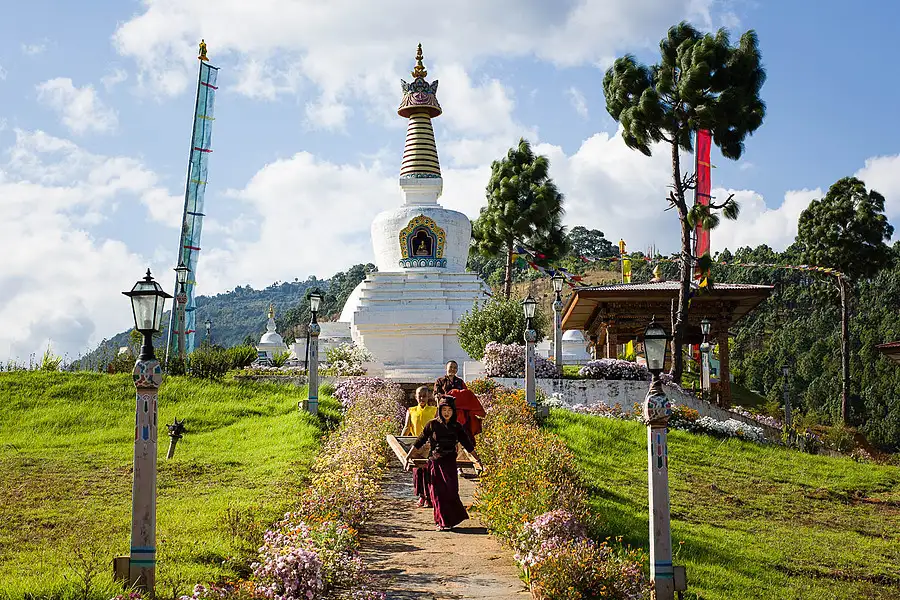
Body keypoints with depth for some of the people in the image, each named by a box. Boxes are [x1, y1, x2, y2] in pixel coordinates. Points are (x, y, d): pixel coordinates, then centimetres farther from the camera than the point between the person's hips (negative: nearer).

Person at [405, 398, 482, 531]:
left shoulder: (457, 427, 5)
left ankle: (448, 521, 3)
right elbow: (420, 441, 3)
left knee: (450, 491, -8)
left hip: (449, 463, 1)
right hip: (434, 462, -1)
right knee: (437, 492, -1)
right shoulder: (432, 424, 0)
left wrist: (477, 459, 17)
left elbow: (467, 444, 14)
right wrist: (408, 456, 0)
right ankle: (442, 521, 9)